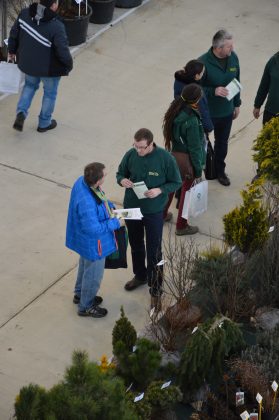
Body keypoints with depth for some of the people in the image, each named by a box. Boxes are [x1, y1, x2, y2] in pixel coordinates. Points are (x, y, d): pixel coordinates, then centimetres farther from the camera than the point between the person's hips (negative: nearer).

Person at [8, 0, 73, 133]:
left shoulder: (25, 13, -17)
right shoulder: (56, 27, -32)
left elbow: (14, 34, -3)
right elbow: (63, 51, -24)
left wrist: (11, 50, 15)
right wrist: (69, 65, -3)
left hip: (28, 63, 5)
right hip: (49, 67, -4)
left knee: (30, 85, 32)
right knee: (50, 92, 22)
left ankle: (21, 113, 14)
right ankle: (44, 123, 39)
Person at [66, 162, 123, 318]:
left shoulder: (82, 181, -14)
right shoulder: (86, 203, -42)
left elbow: (99, 199, 8)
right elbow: (94, 229, -33)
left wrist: (110, 206, -3)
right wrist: (116, 223, -23)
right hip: (93, 243, -9)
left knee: (85, 265, 32)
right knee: (94, 275, 15)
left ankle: (80, 295, 55)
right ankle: (86, 307, 37)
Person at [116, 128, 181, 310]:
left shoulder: (166, 158, -20)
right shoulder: (130, 154, -11)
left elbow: (176, 182, -8)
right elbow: (120, 173, 6)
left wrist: (160, 190, -26)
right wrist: (122, 180, -18)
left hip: (153, 211, -4)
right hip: (131, 208, 4)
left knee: (154, 251, 1)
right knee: (136, 245, 22)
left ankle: (156, 290, 14)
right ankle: (140, 276, 46)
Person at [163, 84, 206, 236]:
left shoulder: (175, 110, -7)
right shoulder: (191, 120, -30)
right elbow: (194, 147, -22)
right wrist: (198, 168, -11)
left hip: (175, 154, 7)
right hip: (187, 159, -7)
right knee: (187, 190, 10)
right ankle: (181, 226, 25)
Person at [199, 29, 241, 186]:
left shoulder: (233, 58, -8)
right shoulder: (203, 62, -26)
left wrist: (237, 104, 14)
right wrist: (213, 91, -32)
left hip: (226, 111, 5)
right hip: (206, 112, -5)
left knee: (222, 143, 22)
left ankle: (220, 170, 42)